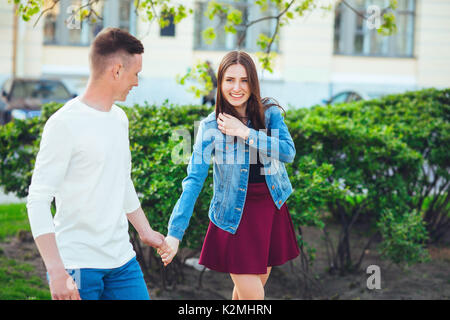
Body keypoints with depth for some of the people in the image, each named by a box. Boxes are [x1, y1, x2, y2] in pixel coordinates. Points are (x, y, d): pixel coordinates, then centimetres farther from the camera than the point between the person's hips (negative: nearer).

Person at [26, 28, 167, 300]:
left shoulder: (119, 118, 12)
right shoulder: (65, 124, -13)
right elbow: (38, 200, -16)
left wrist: (145, 231, 29)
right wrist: (57, 272, -21)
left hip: (123, 260, 7)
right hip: (77, 267, -7)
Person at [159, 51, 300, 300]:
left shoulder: (269, 113, -3)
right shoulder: (211, 127, -11)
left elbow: (288, 152, -17)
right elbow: (194, 181, -16)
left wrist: (244, 133, -23)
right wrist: (174, 233, -24)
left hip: (271, 209, 3)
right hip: (235, 215, -3)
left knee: (257, 284, 16)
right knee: (252, 295, -8)